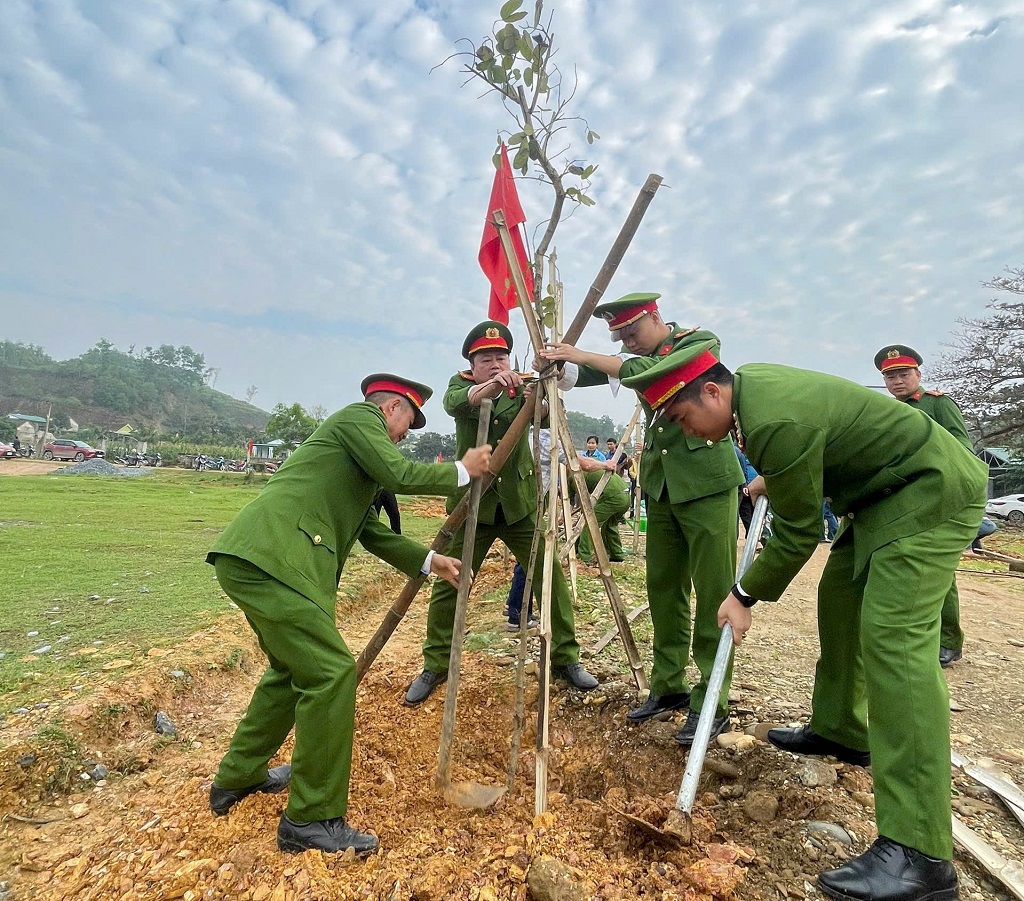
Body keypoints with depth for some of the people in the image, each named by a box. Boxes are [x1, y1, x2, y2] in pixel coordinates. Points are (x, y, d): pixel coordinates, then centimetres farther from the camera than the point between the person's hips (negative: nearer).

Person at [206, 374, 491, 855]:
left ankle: (238, 778, 39)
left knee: (293, 667, 24)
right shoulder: (360, 414, 2)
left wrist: (429, 560, 22)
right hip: (269, 558, -11)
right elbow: (399, 475, -12)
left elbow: (371, 531, 26)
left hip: (255, 558, 11)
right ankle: (310, 821, 3)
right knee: (331, 672, -8)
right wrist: (462, 471, 2)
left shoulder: (353, 441, 28)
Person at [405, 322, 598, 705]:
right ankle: (435, 666, 19)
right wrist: (487, 388, -45)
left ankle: (565, 658, 17)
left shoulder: (520, 389, 3)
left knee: (551, 576, -1)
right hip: (472, 503, -1)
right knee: (449, 584, 1)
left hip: (519, 503, 1)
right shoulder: (460, 384, 0)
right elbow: (454, 404, -25)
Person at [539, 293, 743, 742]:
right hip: (660, 486, 7)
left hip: (706, 483, -6)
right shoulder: (640, 359, 13)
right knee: (662, 588, 10)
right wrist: (561, 366, -20)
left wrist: (585, 356, -25)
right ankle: (668, 687, 22)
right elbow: (587, 376, 0)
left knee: (714, 593, -3)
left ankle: (711, 702, 6)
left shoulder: (701, 342, -5)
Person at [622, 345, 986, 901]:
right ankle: (839, 730, 33)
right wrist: (771, 480, 21)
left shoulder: (777, 422, -31)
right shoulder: (747, 379, -1)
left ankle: (919, 852, -18)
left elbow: (798, 533, -21)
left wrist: (745, 596, -11)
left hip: (931, 491, -11)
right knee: (838, 597, 16)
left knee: (893, 636, -20)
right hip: (884, 490, 11)